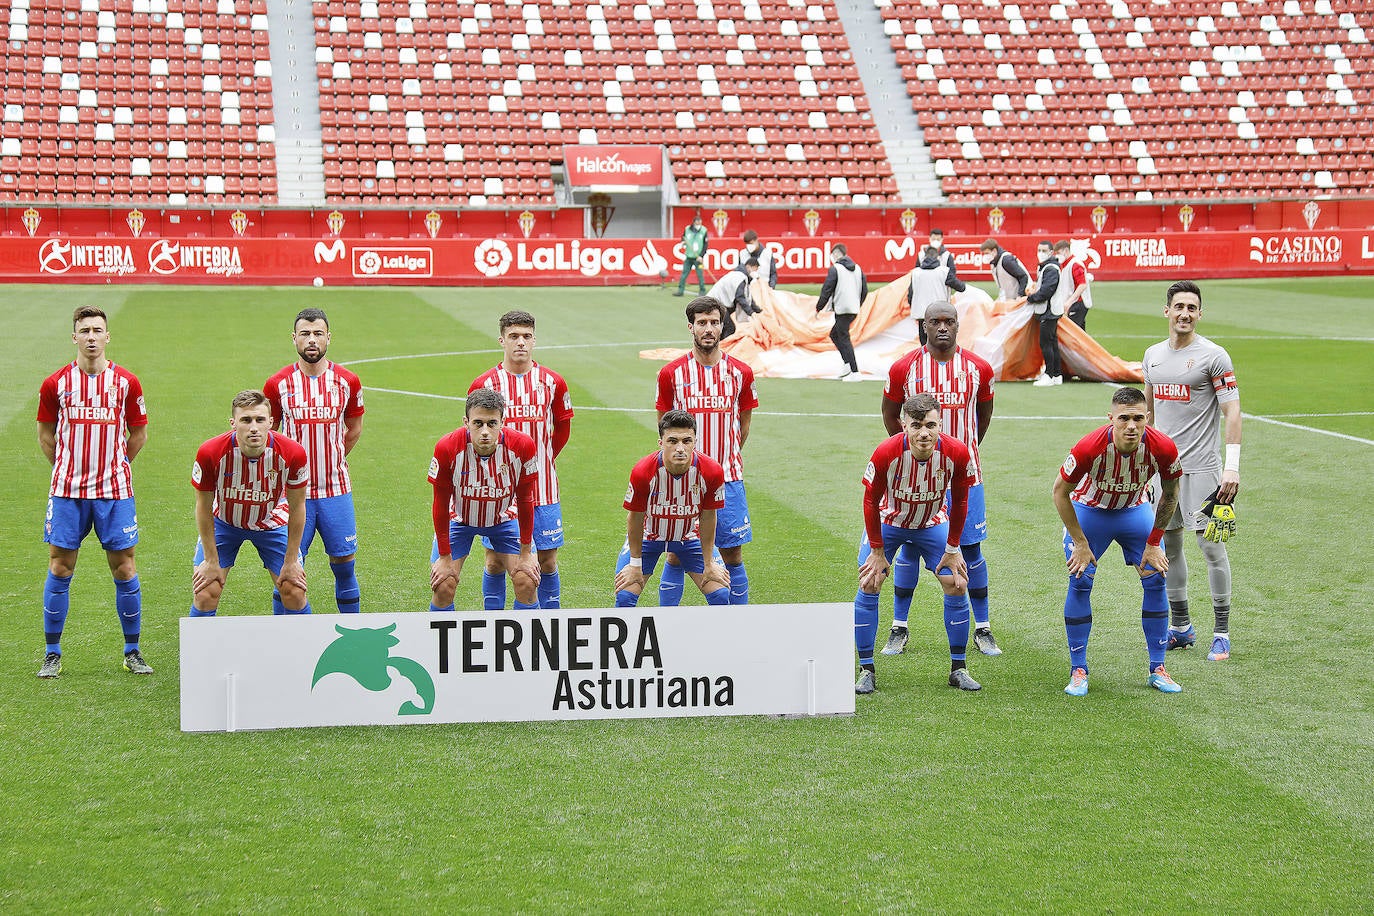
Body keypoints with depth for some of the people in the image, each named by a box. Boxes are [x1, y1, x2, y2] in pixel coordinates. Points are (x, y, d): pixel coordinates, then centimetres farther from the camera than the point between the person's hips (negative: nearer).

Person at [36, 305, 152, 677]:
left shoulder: (127, 382, 1)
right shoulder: (55, 383, 1)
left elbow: (139, 433, 13)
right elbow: (45, 434, 13)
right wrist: (70, 468, 11)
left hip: (114, 491, 0)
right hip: (67, 491, 0)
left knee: (124, 569, 1)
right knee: (60, 569, 2)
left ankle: (132, 652, 13)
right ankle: (52, 654, 11)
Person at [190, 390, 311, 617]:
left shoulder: (293, 453, -29)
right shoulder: (211, 453, -31)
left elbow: (297, 507, -13)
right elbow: (204, 507, -15)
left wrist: (291, 561, -8)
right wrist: (211, 562, -11)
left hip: (272, 521, 1)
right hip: (223, 523, -1)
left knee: (294, 593, -4)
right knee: (205, 595, -9)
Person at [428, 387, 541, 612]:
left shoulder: (523, 446, -28)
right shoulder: (447, 448, -31)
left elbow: (525, 501, -12)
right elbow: (440, 504, -16)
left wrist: (526, 553, -7)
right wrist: (445, 557, -11)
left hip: (505, 518, 1)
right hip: (458, 518, -1)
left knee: (526, 582, -10)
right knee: (443, 586, -11)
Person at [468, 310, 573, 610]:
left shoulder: (552, 382, 2)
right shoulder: (484, 384, -3)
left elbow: (562, 428, 15)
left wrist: (543, 459, 10)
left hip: (543, 489, 1)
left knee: (547, 560, 6)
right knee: (496, 561, 4)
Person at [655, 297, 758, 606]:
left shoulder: (740, 372, 3)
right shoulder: (672, 373, 0)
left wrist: (727, 460, 12)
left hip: (727, 479, 1)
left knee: (733, 554, 4)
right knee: (676, 555, 3)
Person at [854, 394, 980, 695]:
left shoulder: (956, 453, -28)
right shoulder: (886, 453, -34)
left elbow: (959, 502, -10)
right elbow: (871, 502, -17)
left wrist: (952, 550, -6)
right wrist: (877, 552, -14)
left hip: (933, 524, 2)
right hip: (887, 522, -2)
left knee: (957, 586, -6)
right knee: (869, 585, -11)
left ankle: (958, 669, 8)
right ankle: (866, 671, -1)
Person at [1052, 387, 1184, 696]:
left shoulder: (1163, 447, -28)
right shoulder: (1090, 447, -35)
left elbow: (1170, 494, -8)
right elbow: (1060, 491, -19)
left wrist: (1154, 543, -6)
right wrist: (1080, 542, -16)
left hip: (1135, 510, 2)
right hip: (1089, 510, -2)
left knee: (1155, 579, -5)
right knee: (1080, 582, -11)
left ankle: (1157, 669, 7)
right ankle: (1078, 671, 0)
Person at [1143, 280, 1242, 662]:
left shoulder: (1213, 356, -7)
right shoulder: (1153, 355, 12)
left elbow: (1232, 412, -11)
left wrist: (1233, 466, -19)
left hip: (1201, 467, -6)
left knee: (1212, 545, -6)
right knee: (1167, 544, 9)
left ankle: (1222, 634, 0)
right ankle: (1181, 628, 20)